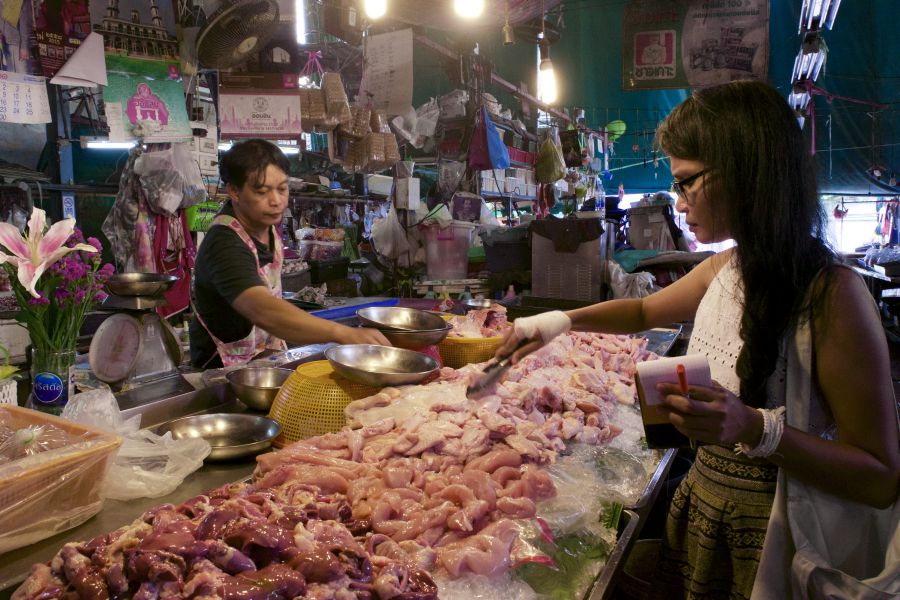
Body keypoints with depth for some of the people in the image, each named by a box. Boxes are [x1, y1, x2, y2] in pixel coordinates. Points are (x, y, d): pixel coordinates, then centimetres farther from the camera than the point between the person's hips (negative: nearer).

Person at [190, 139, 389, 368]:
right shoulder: (225, 245, -25)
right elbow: (262, 311, -42)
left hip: (269, 357, 8)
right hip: (227, 369, -8)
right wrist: (343, 333, -52)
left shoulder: (266, 224, 1)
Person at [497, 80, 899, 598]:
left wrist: (756, 429, -34)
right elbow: (644, 311, 20)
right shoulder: (724, 269, -1)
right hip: (700, 501, 7)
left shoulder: (832, 293, -23)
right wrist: (562, 320, 7)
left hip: (773, 533, -6)